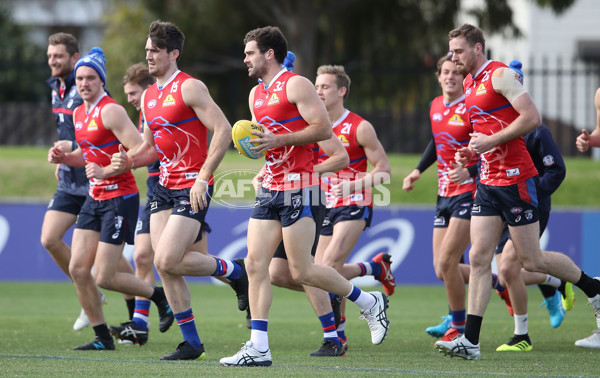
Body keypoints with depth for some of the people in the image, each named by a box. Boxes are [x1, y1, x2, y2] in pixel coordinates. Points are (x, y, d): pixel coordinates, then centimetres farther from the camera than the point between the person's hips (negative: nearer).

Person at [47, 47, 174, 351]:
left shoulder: (111, 111, -15)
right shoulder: (79, 114, 12)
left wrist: (105, 171, -26)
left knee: (104, 277, -8)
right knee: (77, 268, -1)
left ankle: (160, 296, 16)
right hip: (95, 198, 8)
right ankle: (102, 338, 9)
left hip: (120, 198, -8)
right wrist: (64, 158, 7)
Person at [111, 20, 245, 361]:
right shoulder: (149, 96, 14)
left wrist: (203, 178, -21)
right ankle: (191, 342, 8)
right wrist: (129, 161, 2)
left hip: (193, 186, -8)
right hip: (165, 186, 8)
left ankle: (233, 270, 7)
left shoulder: (190, 88, -11)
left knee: (167, 261, -17)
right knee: (163, 266, 1)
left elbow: (223, 130, -17)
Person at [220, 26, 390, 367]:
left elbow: (324, 128, -16)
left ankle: (370, 302, 12)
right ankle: (258, 348, -3)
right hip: (270, 187, 8)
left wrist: (279, 140, -19)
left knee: (302, 271, -7)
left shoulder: (296, 85, -9)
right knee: (255, 264, -2)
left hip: (298, 188, -8)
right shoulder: (256, 94, 17)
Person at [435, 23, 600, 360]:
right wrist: (471, 152, 11)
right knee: (479, 258, -2)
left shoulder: (500, 75, -12)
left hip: (515, 179, -8)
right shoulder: (470, 83, 15)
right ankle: (470, 341, -6)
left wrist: (491, 141, -19)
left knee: (531, 260, 0)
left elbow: (532, 118, -21)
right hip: (488, 181, 8)